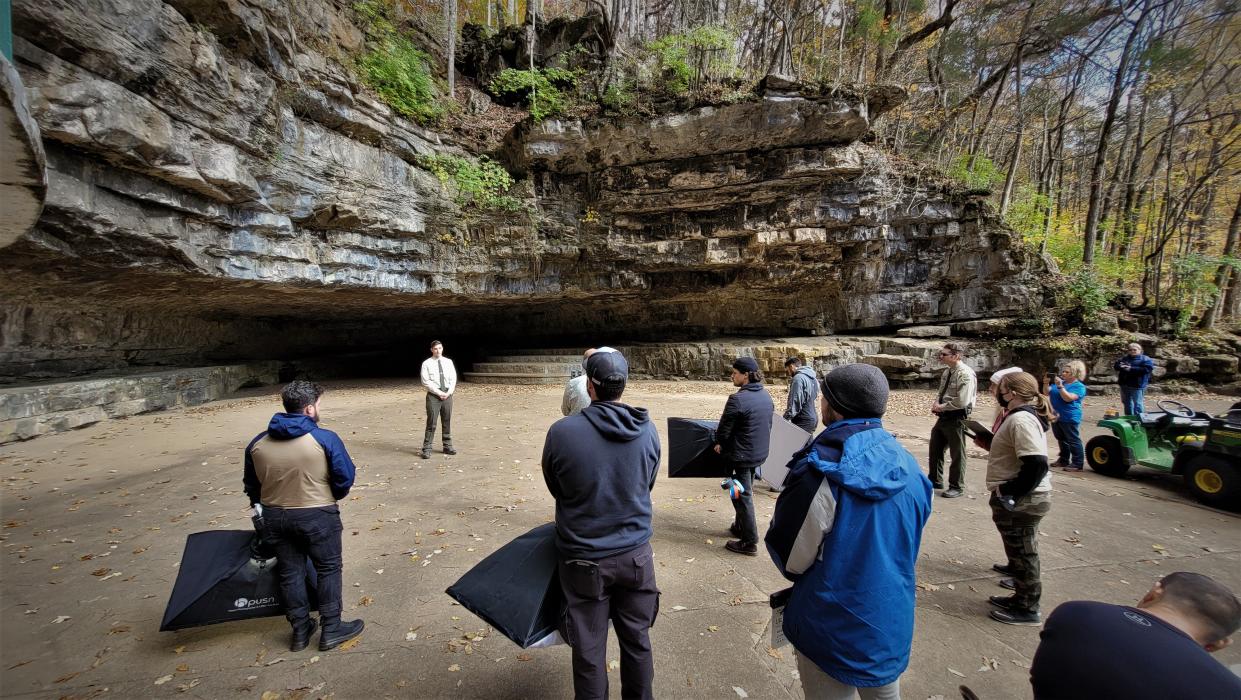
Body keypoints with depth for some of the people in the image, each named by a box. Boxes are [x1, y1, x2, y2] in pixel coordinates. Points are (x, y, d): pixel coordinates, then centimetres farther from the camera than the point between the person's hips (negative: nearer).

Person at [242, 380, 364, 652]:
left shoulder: (258, 443, -3)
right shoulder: (325, 439, -18)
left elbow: (250, 483, 11)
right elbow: (346, 477, -13)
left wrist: (258, 505, 30)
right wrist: (332, 497, 9)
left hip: (274, 517, 5)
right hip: (317, 516, -5)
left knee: (290, 573, 18)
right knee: (328, 570, 12)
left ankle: (300, 630, 32)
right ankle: (331, 630, 20)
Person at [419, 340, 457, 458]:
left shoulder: (448, 362, 9)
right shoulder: (427, 363, -1)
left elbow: (453, 379, 6)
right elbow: (426, 381, -8)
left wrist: (448, 392, -7)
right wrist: (439, 392, -13)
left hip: (447, 395, 4)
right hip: (433, 395, -4)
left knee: (447, 422, 10)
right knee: (431, 423, -6)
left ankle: (447, 447, 19)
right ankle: (426, 450, 0)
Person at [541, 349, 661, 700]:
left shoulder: (561, 431, -19)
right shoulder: (648, 429, -10)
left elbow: (555, 490, -2)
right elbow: (647, 486, 5)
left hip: (584, 559, -2)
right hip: (636, 555, 3)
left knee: (589, 650, 16)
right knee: (637, 641, 22)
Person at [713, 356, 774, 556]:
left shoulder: (737, 399, -24)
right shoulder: (766, 396, 2)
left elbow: (724, 430, -18)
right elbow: (767, 424, 11)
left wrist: (719, 444, 2)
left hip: (742, 455, -8)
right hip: (760, 453, 8)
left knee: (742, 496, 4)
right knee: (744, 492, 23)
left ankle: (749, 542, 13)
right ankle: (740, 527, 38)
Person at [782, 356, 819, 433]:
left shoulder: (798, 378, -17)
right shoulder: (812, 378, 13)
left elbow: (795, 402, -21)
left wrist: (786, 418, -16)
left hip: (803, 421, -10)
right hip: (813, 418, 10)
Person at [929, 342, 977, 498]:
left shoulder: (965, 374, -19)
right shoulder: (948, 372, 10)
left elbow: (962, 401, -26)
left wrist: (942, 407, -15)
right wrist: (936, 405, 0)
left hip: (957, 418, -9)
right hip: (944, 416, 9)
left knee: (957, 453, 6)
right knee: (935, 449, 16)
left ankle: (957, 486, 21)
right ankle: (935, 480, 31)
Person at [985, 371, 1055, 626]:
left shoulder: (1021, 420, -23)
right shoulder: (1023, 416, 9)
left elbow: (1037, 465, -29)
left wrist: (1008, 492, -23)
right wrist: (990, 442, 9)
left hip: (1020, 501, -10)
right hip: (1021, 498, 10)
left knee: (1023, 554, 6)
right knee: (1020, 551, 21)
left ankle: (1027, 610, 21)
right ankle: (1022, 597, 37)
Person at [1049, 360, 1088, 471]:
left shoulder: (1079, 386, -11)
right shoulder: (1061, 382, 10)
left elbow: (1068, 398, -25)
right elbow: (1047, 393, 13)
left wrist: (1060, 386, -31)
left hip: (1069, 418, -8)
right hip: (1056, 417, 8)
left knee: (1073, 441, -2)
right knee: (1061, 440, 17)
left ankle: (1077, 464, 4)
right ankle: (1063, 460, 29)